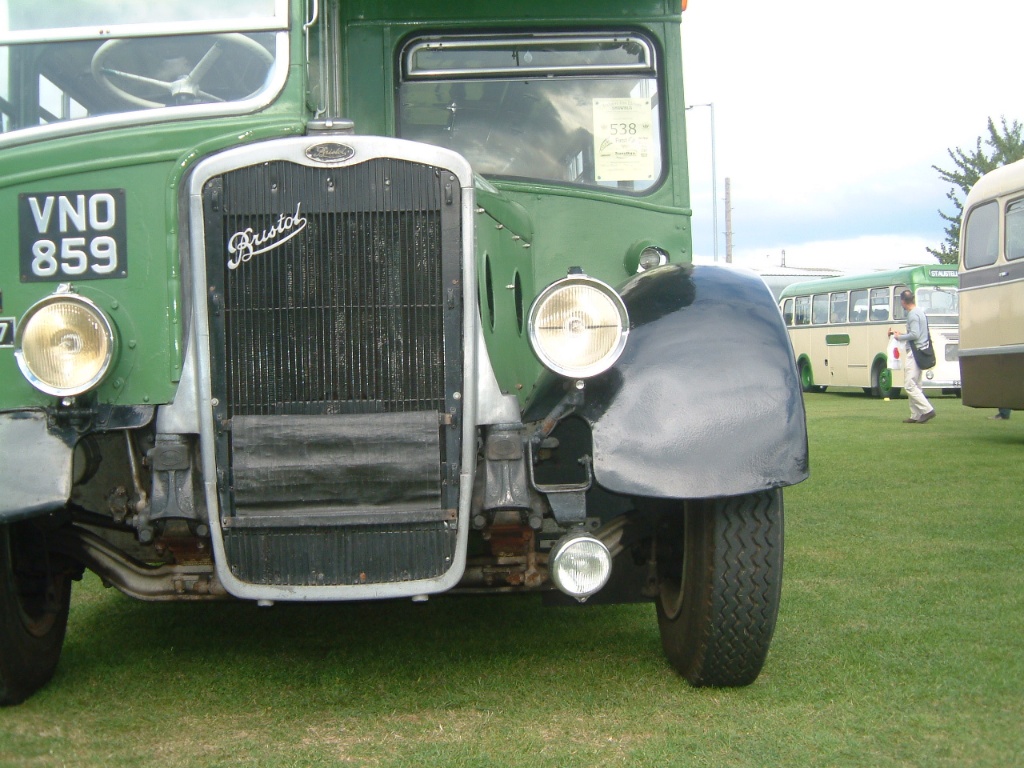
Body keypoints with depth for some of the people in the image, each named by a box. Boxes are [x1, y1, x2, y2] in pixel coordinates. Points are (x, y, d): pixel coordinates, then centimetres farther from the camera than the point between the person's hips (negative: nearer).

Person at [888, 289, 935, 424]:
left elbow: (915, 335, -22)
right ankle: (916, 416, 13)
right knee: (915, 385, 12)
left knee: (910, 385, -11)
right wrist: (899, 334, 21)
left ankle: (927, 410, -15)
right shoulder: (920, 312, 17)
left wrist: (900, 337, -8)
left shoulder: (912, 314, -14)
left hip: (914, 353, -10)